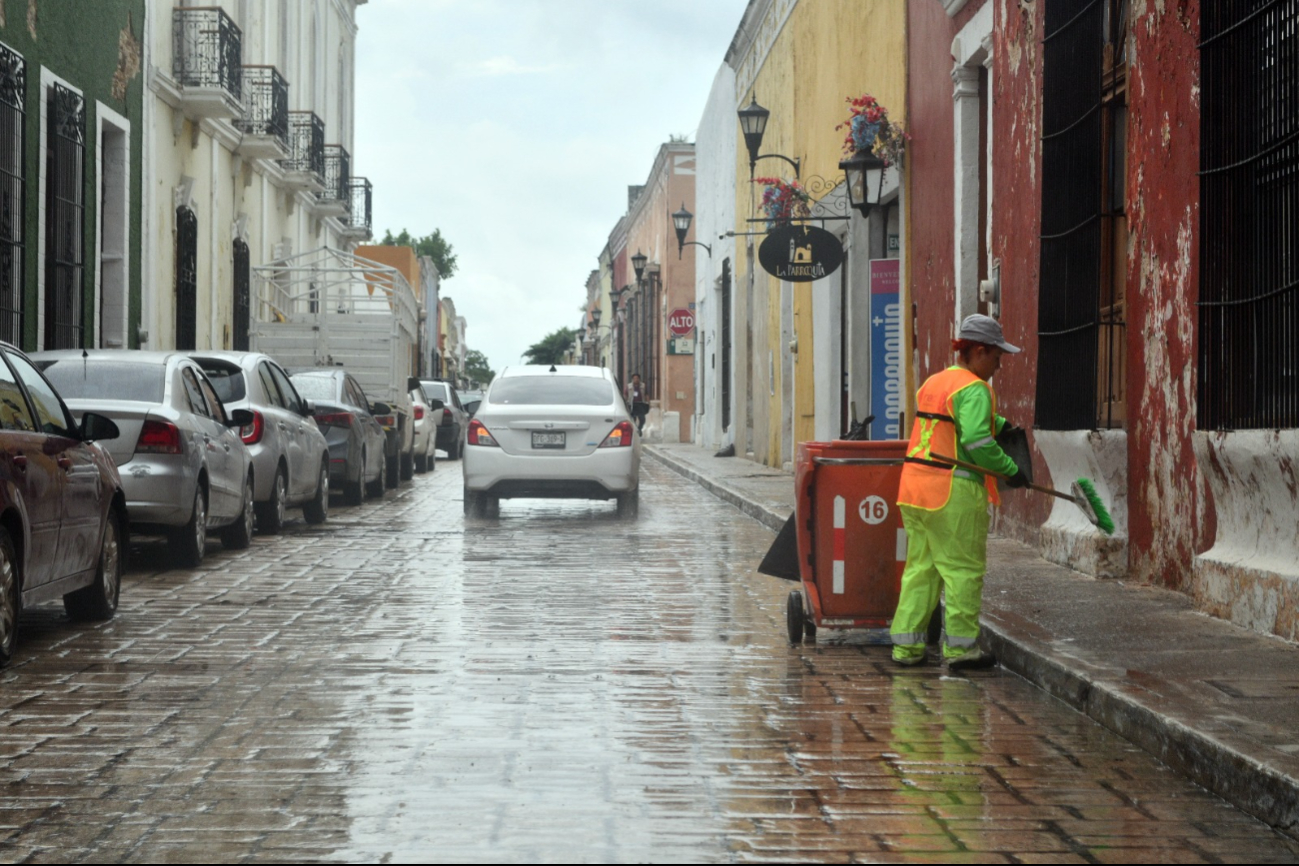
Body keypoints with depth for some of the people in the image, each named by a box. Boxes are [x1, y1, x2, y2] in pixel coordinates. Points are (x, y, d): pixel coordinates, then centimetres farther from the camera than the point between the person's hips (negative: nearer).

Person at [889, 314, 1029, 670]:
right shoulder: (974, 389, -11)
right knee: (964, 569, 0)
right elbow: (977, 441, -21)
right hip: (954, 493, -9)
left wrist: (1000, 423, 26)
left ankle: (906, 644, 12)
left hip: (914, 488, 9)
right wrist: (1010, 470, -12)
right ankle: (960, 647, 2)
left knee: (920, 566, 12)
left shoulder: (931, 383, 17)